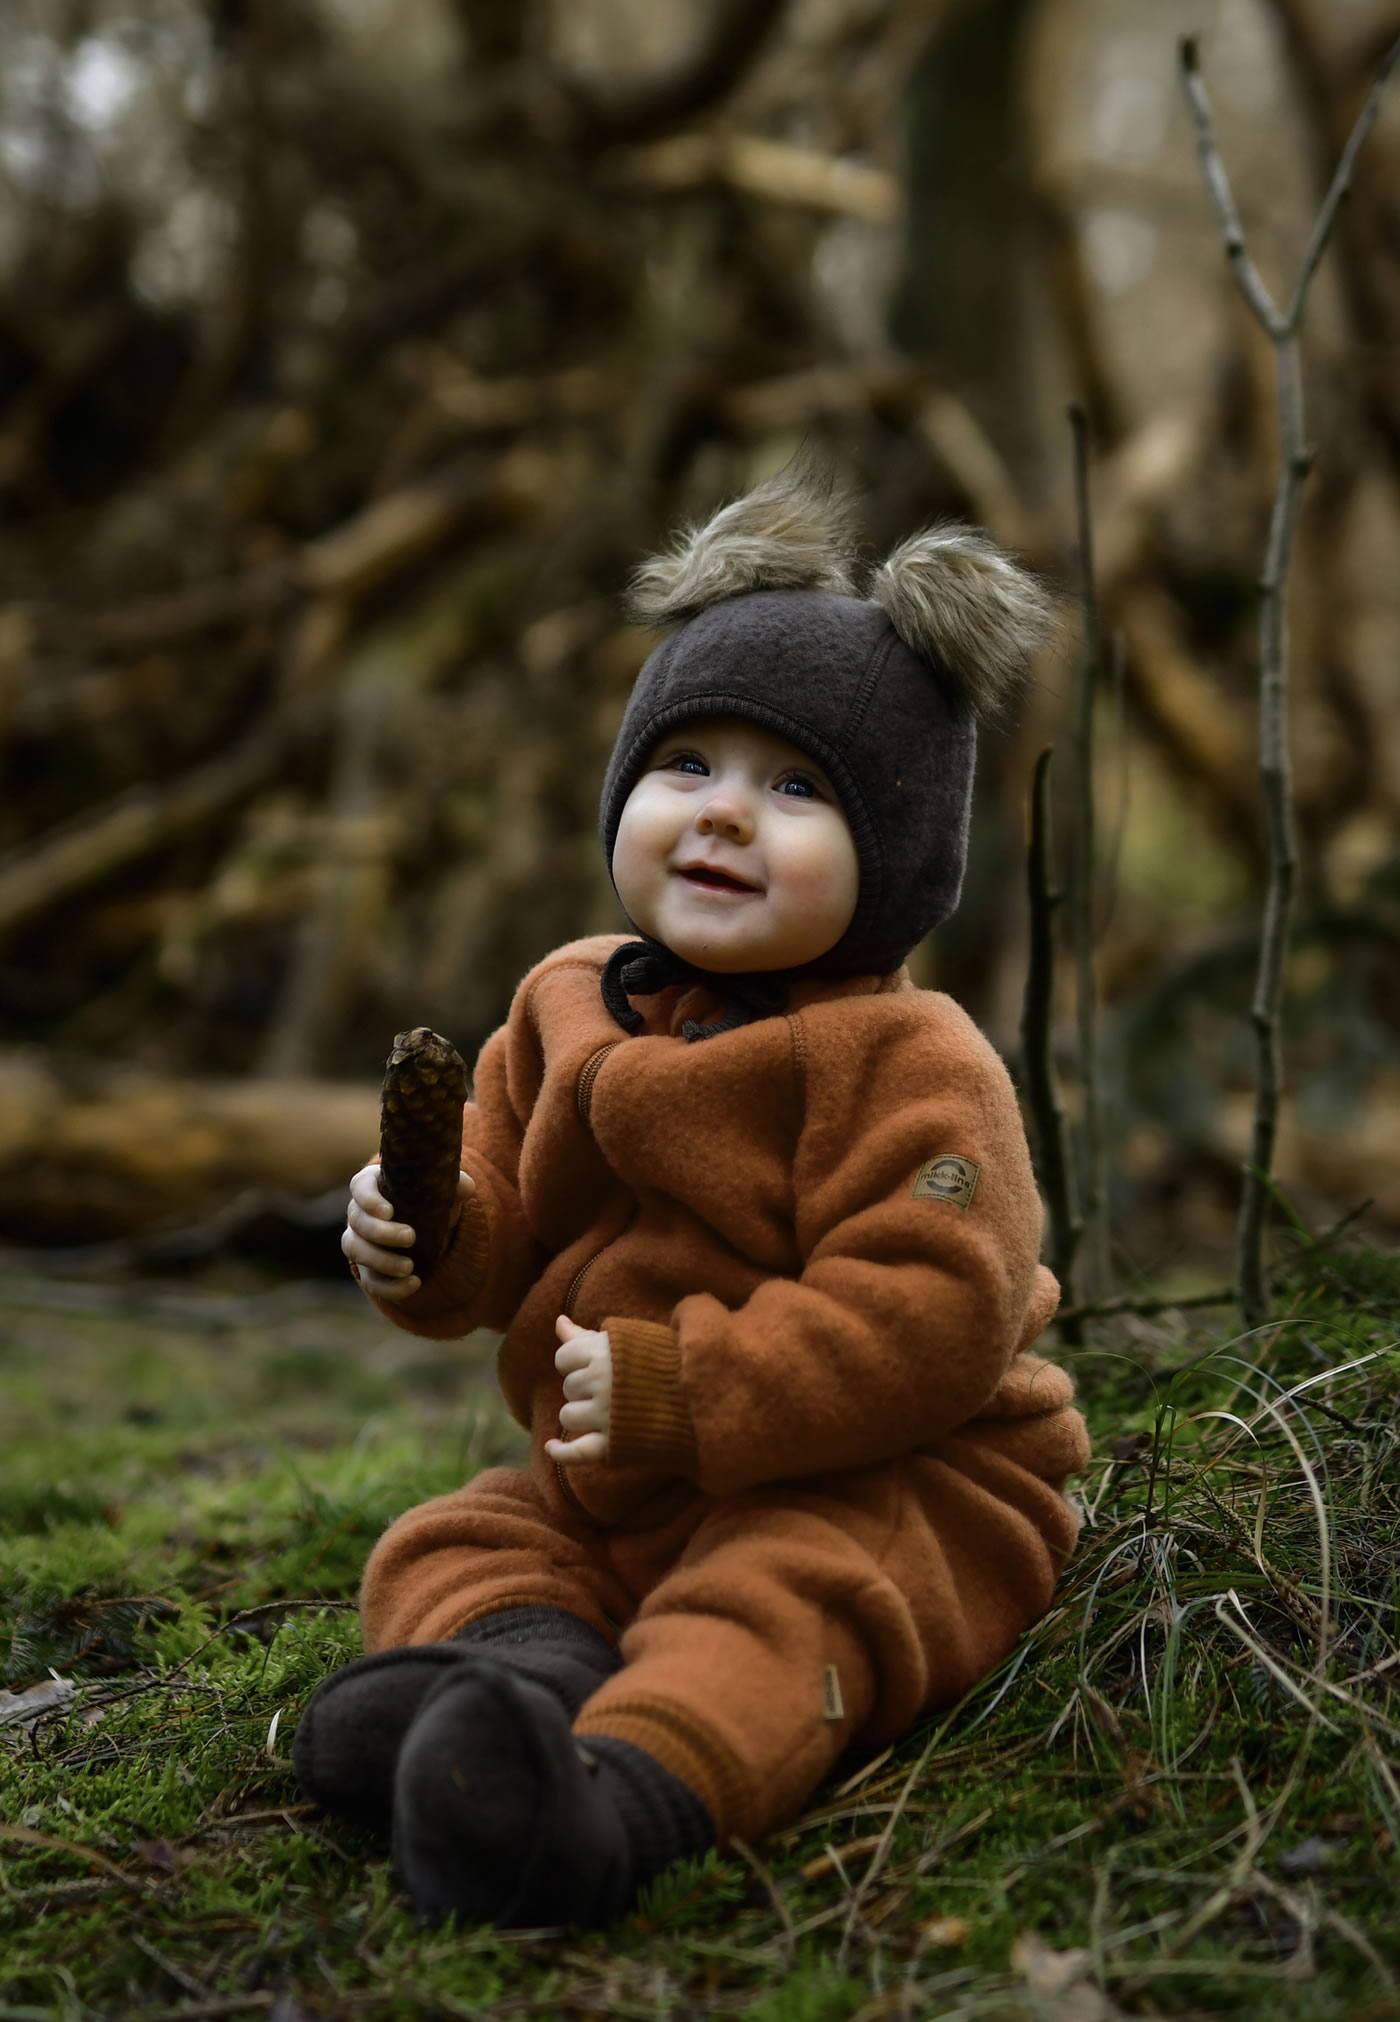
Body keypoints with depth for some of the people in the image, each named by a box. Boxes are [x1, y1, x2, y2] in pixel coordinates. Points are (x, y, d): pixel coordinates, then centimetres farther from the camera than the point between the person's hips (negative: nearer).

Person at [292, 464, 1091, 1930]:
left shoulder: (906, 1063, -17)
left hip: (879, 1487, -8)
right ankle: (529, 1657, -32)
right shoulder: (567, 1006, 5)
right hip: (609, 1487, 8)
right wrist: (430, 1242, -10)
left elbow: (928, 1319, -25)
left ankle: (635, 1784, -58)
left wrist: (678, 1392, -29)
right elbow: (507, 1214, 15)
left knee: (765, 1610, -34)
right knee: (440, 1549, -3)